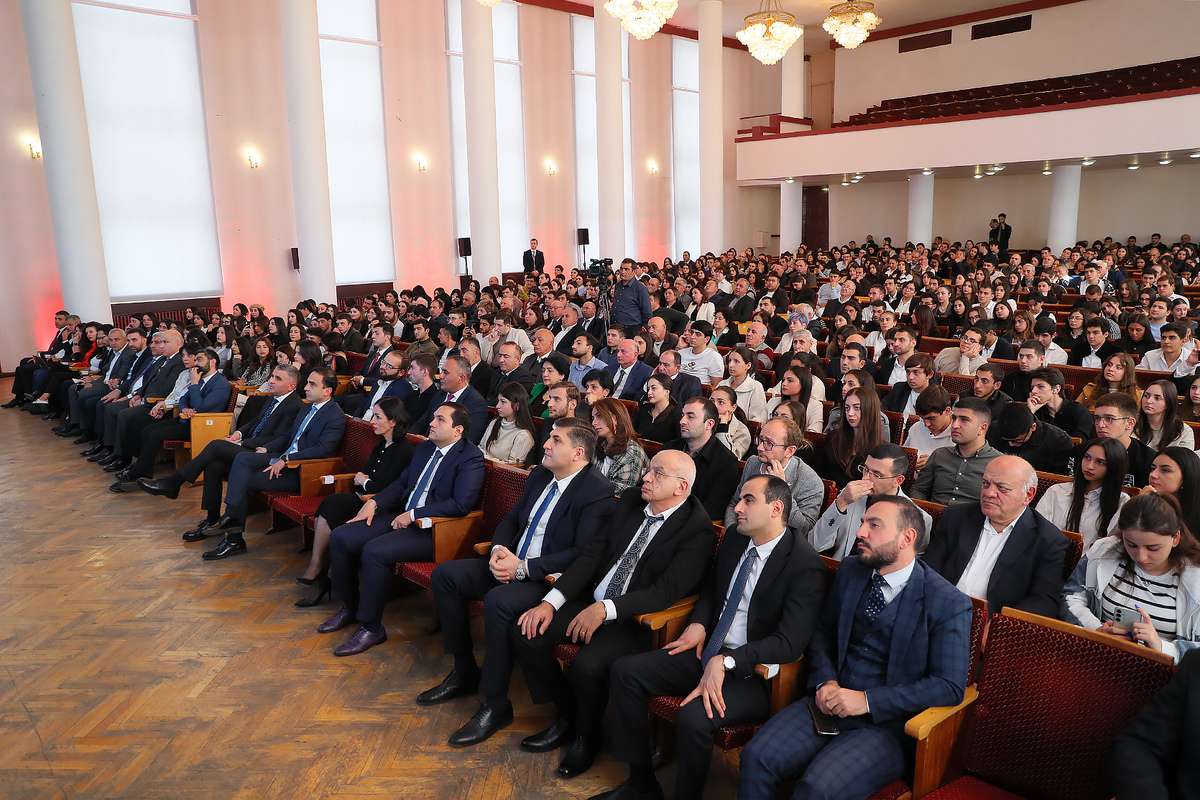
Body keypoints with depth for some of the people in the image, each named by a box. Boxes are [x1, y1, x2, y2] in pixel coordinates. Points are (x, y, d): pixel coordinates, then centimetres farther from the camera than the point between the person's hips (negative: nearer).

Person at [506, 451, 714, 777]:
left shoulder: (697, 529, -14)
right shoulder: (631, 499, 4)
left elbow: (666, 592, -21)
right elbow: (592, 553, 2)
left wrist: (606, 609, -30)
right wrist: (550, 601, -8)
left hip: (636, 619, -6)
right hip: (591, 602, 7)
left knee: (587, 665, -31)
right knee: (524, 633, -9)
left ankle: (585, 737, 4)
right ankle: (566, 717, 14)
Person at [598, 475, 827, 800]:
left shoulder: (805, 564, -17)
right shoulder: (734, 538, 4)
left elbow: (790, 641, -23)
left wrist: (725, 662, -30)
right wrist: (698, 623, 1)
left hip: (753, 671, -7)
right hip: (708, 651, 8)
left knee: (693, 716, -32)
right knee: (625, 671, -6)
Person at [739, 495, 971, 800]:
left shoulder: (950, 604, -9)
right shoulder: (850, 571, 7)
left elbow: (950, 686, -12)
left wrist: (868, 700, -18)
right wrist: (826, 681, -4)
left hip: (888, 721, -4)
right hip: (831, 703, 5)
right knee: (756, 757, -18)